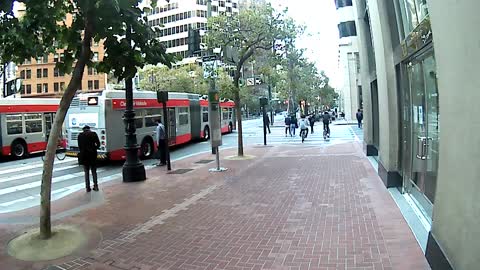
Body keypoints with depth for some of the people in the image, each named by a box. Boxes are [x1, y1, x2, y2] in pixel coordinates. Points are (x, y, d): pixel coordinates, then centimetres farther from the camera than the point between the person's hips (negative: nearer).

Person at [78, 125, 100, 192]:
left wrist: (82, 152, 14)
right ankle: (95, 186, 11)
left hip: (84, 156, 0)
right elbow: (98, 144, -5)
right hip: (92, 155, 0)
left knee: (86, 172, 9)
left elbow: (79, 146, 0)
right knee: (94, 171, 11)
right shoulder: (94, 134, -1)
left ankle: (87, 187, 9)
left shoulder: (80, 135, 0)